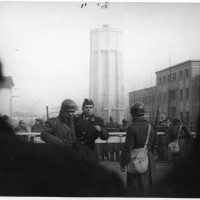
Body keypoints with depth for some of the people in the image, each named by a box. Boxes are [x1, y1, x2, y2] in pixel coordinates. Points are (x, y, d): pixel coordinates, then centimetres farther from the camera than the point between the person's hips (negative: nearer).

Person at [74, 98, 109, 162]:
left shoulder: (98, 120, 4)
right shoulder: (77, 120, 13)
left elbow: (106, 137, -6)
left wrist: (100, 130, -25)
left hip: (90, 151, -2)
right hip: (77, 150, 2)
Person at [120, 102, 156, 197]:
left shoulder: (132, 128, -18)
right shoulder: (150, 126, -1)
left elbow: (127, 149, -17)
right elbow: (152, 145, 8)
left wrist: (122, 164, -8)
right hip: (149, 160, 5)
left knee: (135, 188, 7)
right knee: (147, 184, 19)